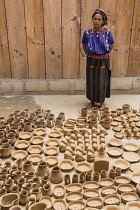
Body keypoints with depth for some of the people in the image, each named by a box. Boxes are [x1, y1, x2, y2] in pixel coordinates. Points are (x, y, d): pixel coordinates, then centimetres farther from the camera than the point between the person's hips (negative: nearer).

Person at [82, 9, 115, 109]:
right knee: (91, 82, 10)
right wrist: (89, 55, 2)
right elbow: (84, 46, 8)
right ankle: (92, 101, 29)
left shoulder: (107, 32, -9)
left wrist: (104, 55, 1)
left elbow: (110, 46, 4)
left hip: (103, 61, -1)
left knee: (102, 82, 9)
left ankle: (102, 102, 27)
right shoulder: (87, 33, -7)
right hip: (91, 61, 1)